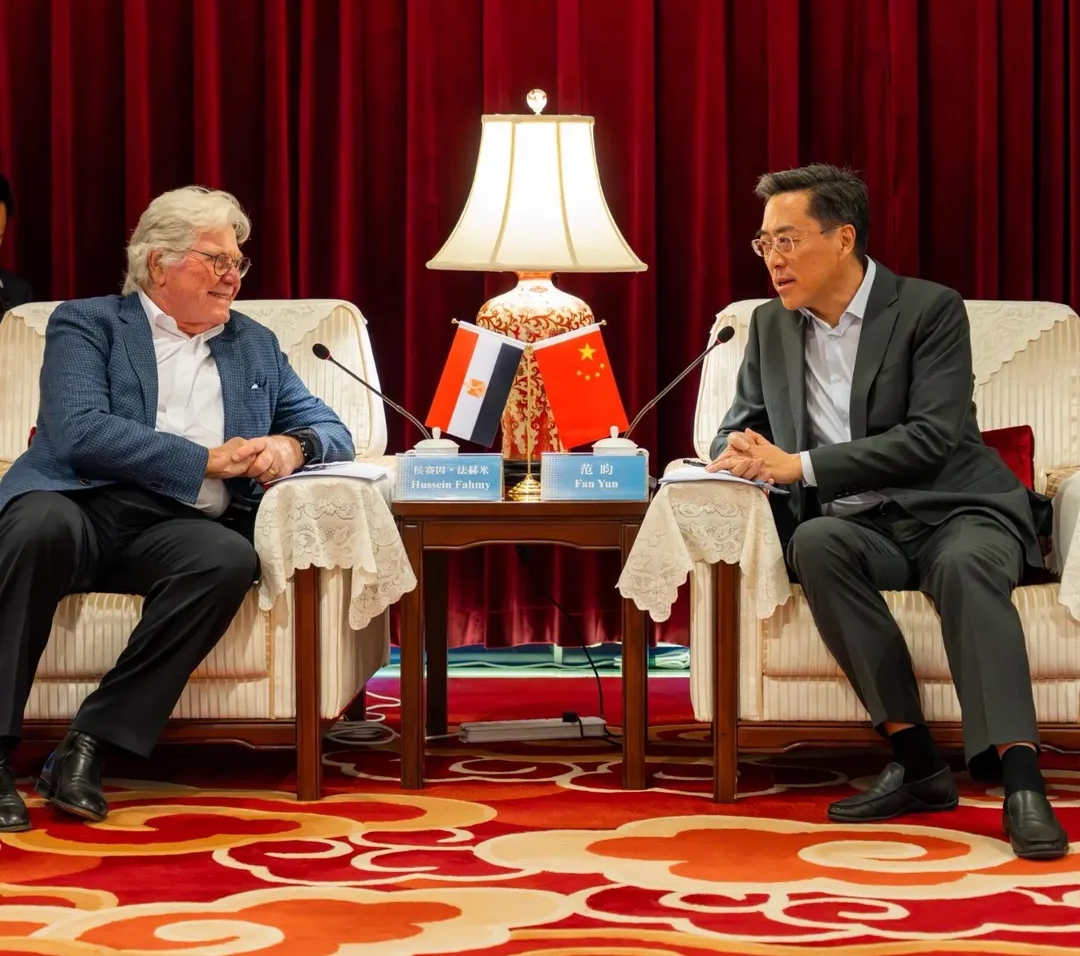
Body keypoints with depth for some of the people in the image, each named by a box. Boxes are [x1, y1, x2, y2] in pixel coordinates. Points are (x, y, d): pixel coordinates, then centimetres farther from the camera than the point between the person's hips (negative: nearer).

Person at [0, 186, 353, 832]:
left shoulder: (256, 346, 27)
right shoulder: (87, 324, 12)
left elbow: (333, 432, 26)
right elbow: (77, 433, -6)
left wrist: (292, 448, 0)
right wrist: (208, 459, -8)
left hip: (175, 529, 3)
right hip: (82, 506, -3)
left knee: (232, 558, -33)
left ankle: (92, 744, -28)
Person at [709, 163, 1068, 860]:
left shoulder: (931, 310, -4)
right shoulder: (772, 326, 13)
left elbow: (933, 437, -15)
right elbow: (740, 426, 19)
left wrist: (800, 464, -20)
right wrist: (738, 457, -9)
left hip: (952, 511, -3)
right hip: (857, 526, 3)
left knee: (966, 565, -38)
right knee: (814, 542, -32)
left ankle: (1019, 776, -45)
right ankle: (915, 760, -30)